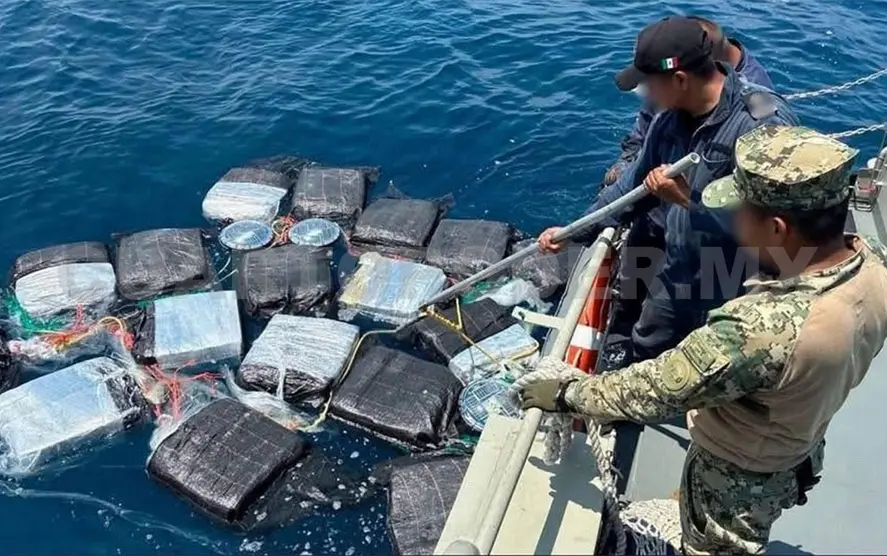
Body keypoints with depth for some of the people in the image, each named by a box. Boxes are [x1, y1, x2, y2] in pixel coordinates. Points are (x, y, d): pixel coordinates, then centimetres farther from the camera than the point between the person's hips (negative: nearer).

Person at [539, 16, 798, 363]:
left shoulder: (766, 123, -27)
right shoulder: (671, 118, -3)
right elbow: (633, 185, 8)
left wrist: (688, 198, -30)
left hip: (738, 292, -7)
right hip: (676, 278, 7)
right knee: (644, 353, 26)